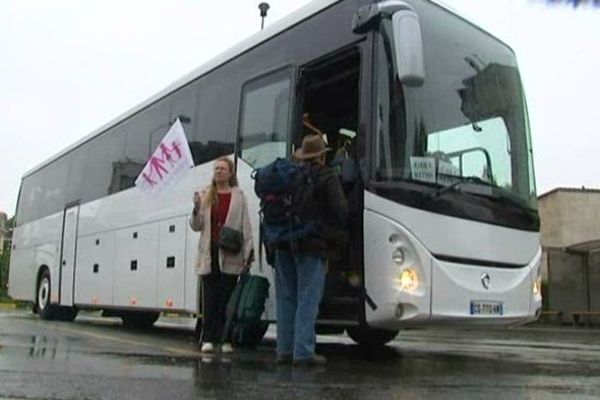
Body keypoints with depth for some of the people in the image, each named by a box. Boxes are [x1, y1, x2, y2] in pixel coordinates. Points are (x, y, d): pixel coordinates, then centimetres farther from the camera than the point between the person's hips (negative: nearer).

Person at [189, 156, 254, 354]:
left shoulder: (238, 196, 6)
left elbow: (246, 226, 3)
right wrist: (197, 209, -9)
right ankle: (208, 339, 10)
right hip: (209, 253, 2)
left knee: (227, 298, 1)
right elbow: (196, 226, 10)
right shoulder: (205, 196, 12)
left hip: (230, 254, -2)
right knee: (210, 298, 4)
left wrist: (248, 252, -3)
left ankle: (226, 339, 8)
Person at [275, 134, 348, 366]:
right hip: (313, 246, -5)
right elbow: (340, 210, -9)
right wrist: (333, 233, 6)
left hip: (284, 245, 5)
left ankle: (284, 349, 15)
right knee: (308, 300, -2)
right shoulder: (327, 178, -4)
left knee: (286, 298, 11)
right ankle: (303, 352, -2)